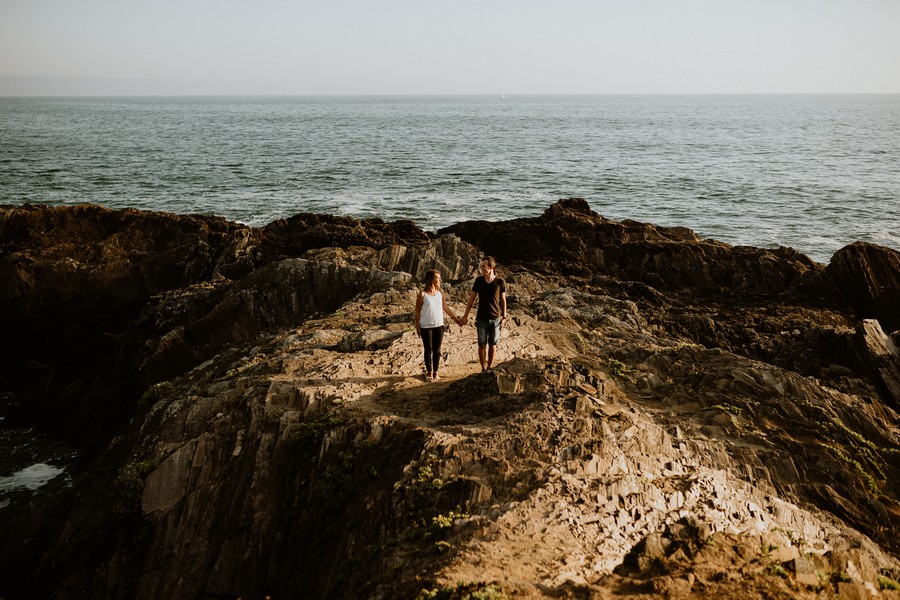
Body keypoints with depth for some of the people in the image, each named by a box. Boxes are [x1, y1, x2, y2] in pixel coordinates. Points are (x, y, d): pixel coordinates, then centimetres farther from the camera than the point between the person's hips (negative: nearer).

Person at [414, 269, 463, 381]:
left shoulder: (440, 293, 3)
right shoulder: (422, 294, -10)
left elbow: (445, 307, 14)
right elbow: (417, 311, -5)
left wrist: (455, 318, 15)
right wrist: (417, 327, -6)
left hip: (439, 326, 4)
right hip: (426, 327, -4)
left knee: (437, 350, 8)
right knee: (428, 350, 6)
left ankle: (435, 372, 19)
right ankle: (429, 372, 19)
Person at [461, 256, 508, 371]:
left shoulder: (500, 282, -7)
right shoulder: (479, 280, -3)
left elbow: (503, 300, 2)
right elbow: (472, 298, 5)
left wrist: (504, 317, 1)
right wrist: (466, 315, 6)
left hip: (496, 318, -1)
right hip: (481, 318, 1)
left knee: (492, 345, 7)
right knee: (482, 345, 3)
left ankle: (489, 368, 18)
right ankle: (483, 368, 13)